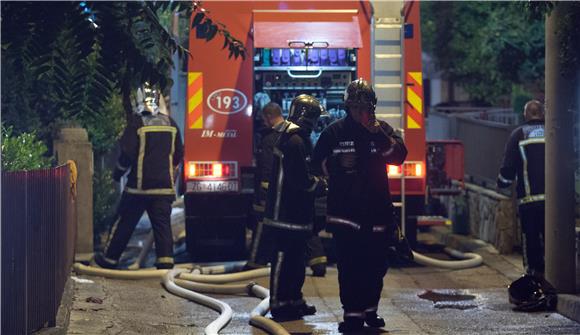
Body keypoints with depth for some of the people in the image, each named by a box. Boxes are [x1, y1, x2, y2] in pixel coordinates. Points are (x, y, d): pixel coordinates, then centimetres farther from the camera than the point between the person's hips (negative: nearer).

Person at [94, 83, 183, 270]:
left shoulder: (136, 122, -8)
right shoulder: (170, 123, 8)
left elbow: (127, 152, -10)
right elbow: (178, 154, 15)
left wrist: (118, 173, 5)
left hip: (139, 185, -3)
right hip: (164, 185, 4)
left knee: (124, 222, 7)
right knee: (162, 223, 3)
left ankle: (110, 259, 16)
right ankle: (165, 260, -7)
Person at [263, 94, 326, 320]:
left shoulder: (296, 138, 15)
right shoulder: (295, 141, -18)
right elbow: (301, 179, -22)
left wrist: (315, 182, 5)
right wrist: (319, 185, -6)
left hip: (295, 212, 11)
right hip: (288, 213, -11)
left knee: (295, 258, 16)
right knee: (283, 257, -6)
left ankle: (294, 300, 23)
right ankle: (279, 304, -2)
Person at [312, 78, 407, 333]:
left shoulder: (382, 130, 7)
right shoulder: (335, 131, 4)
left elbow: (399, 156, -7)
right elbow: (318, 161, 8)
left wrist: (378, 133, -19)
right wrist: (338, 163, -12)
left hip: (377, 209, 2)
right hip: (344, 210, -2)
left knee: (376, 264, 8)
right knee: (349, 265, -6)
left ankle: (370, 310, 22)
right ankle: (352, 313, -2)